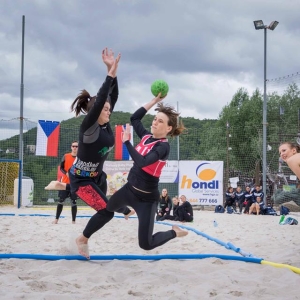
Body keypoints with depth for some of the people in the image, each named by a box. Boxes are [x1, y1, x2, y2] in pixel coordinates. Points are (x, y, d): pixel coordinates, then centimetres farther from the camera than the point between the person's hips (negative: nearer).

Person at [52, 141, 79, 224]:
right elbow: (61, 168, 3)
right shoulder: (66, 156, 2)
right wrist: (66, 173, -15)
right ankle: (56, 219, 8)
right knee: (61, 200, 0)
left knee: (74, 202, 0)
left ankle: (73, 221, 6)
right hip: (65, 182, 0)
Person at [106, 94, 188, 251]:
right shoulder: (146, 136, -1)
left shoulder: (163, 146, -22)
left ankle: (174, 232, 18)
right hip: (129, 189, 8)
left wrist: (127, 141, -29)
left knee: (146, 244, -9)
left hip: (146, 198, -8)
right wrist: (155, 100, 5)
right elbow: (134, 118, 11)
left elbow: (142, 162, -37)